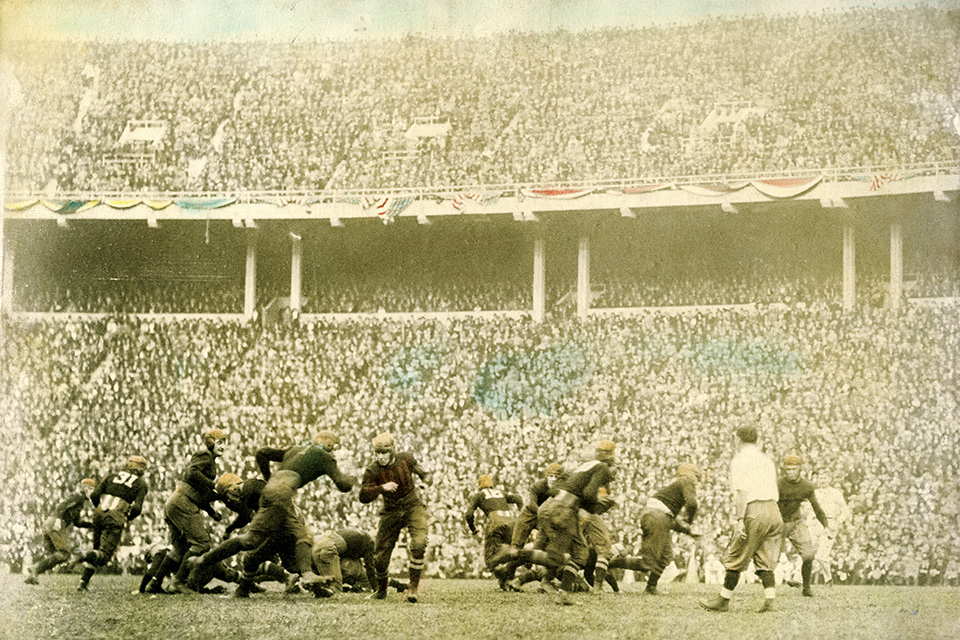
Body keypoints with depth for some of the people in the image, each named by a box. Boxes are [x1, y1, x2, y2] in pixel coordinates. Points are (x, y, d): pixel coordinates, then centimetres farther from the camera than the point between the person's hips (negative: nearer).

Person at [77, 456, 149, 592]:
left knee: (97, 549, 21)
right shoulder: (141, 484, 10)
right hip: (116, 519, -4)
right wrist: (128, 518, 16)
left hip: (99, 514, 4)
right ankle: (89, 556, -36)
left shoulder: (112, 476, 17)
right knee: (104, 555, -3)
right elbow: (137, 508, -3)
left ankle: (84, 581, 14)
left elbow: (94, 496, 9)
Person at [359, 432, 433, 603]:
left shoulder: (405, 459, -10)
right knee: (381, 555, 1)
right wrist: (382, 488, -36)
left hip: (413, 507, -1)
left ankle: (413, 586, -14)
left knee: (418, 544, -26)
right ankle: (381, 588, 30)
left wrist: (427, 477, -13)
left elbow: (419, 469, 10)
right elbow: (363, 497, -22)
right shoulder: (373, 471, -15)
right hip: (391, 512, 1)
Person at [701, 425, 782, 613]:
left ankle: (724, 600, 7)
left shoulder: (740, 460, -4)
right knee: (764, 561, 8)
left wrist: (740, 520, -18)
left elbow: (741, 492, -14)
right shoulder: (767, 459, 20)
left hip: (754, 511, -7)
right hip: (773, 511, 7)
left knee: (736, 558, 2)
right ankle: (770, 600, -5)